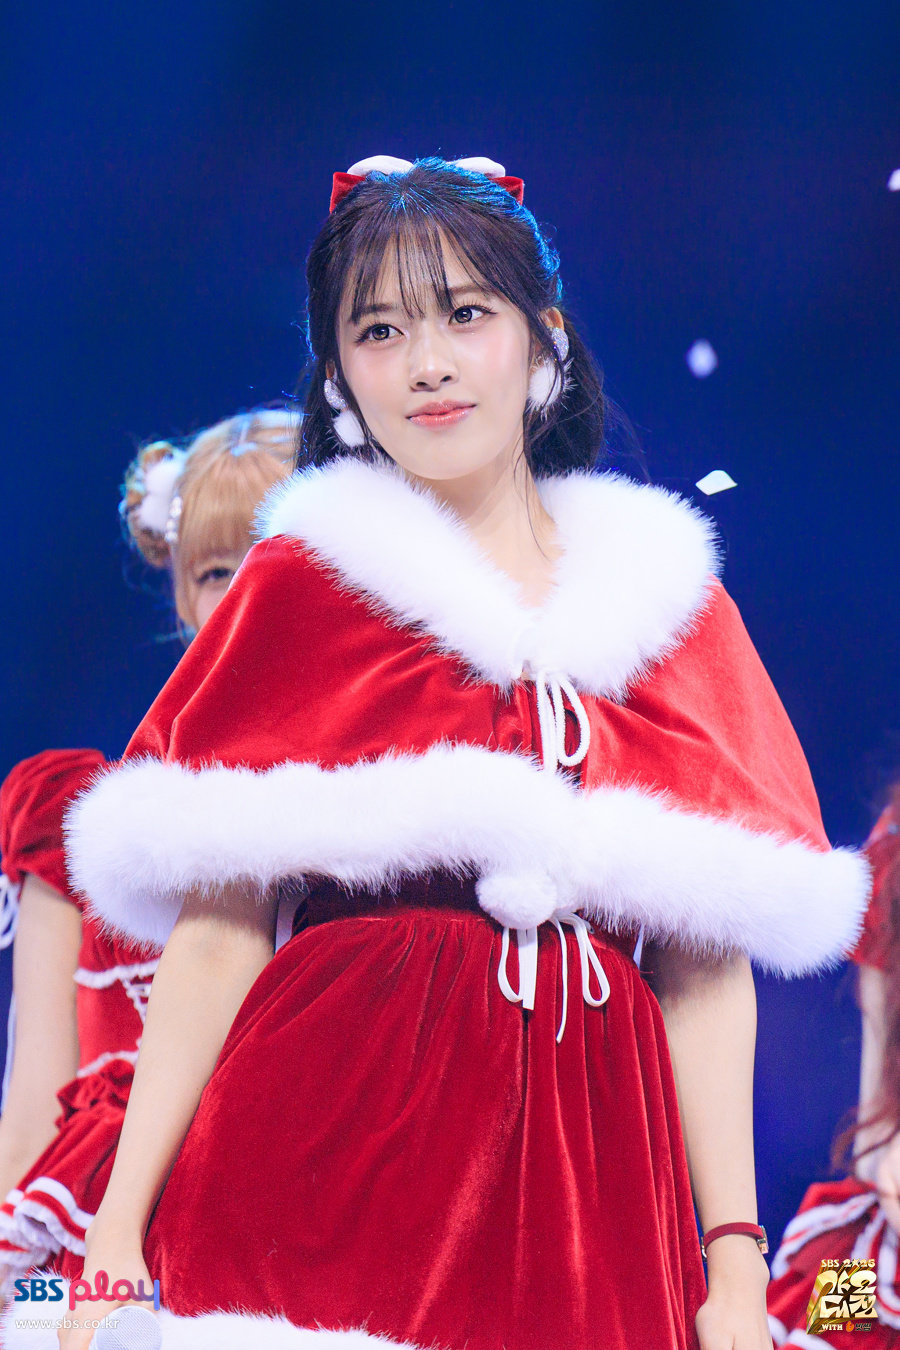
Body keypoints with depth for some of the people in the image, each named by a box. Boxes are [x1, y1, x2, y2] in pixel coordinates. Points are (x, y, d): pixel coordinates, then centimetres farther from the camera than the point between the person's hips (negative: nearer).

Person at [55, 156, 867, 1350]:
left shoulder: (668, 600, 12)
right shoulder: (299, 584, 7)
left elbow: (707, 966, 8)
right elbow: (218, 935, 0)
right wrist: (122, 1222, -7)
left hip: (588, 1168, 2)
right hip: (327, 1152, -2)